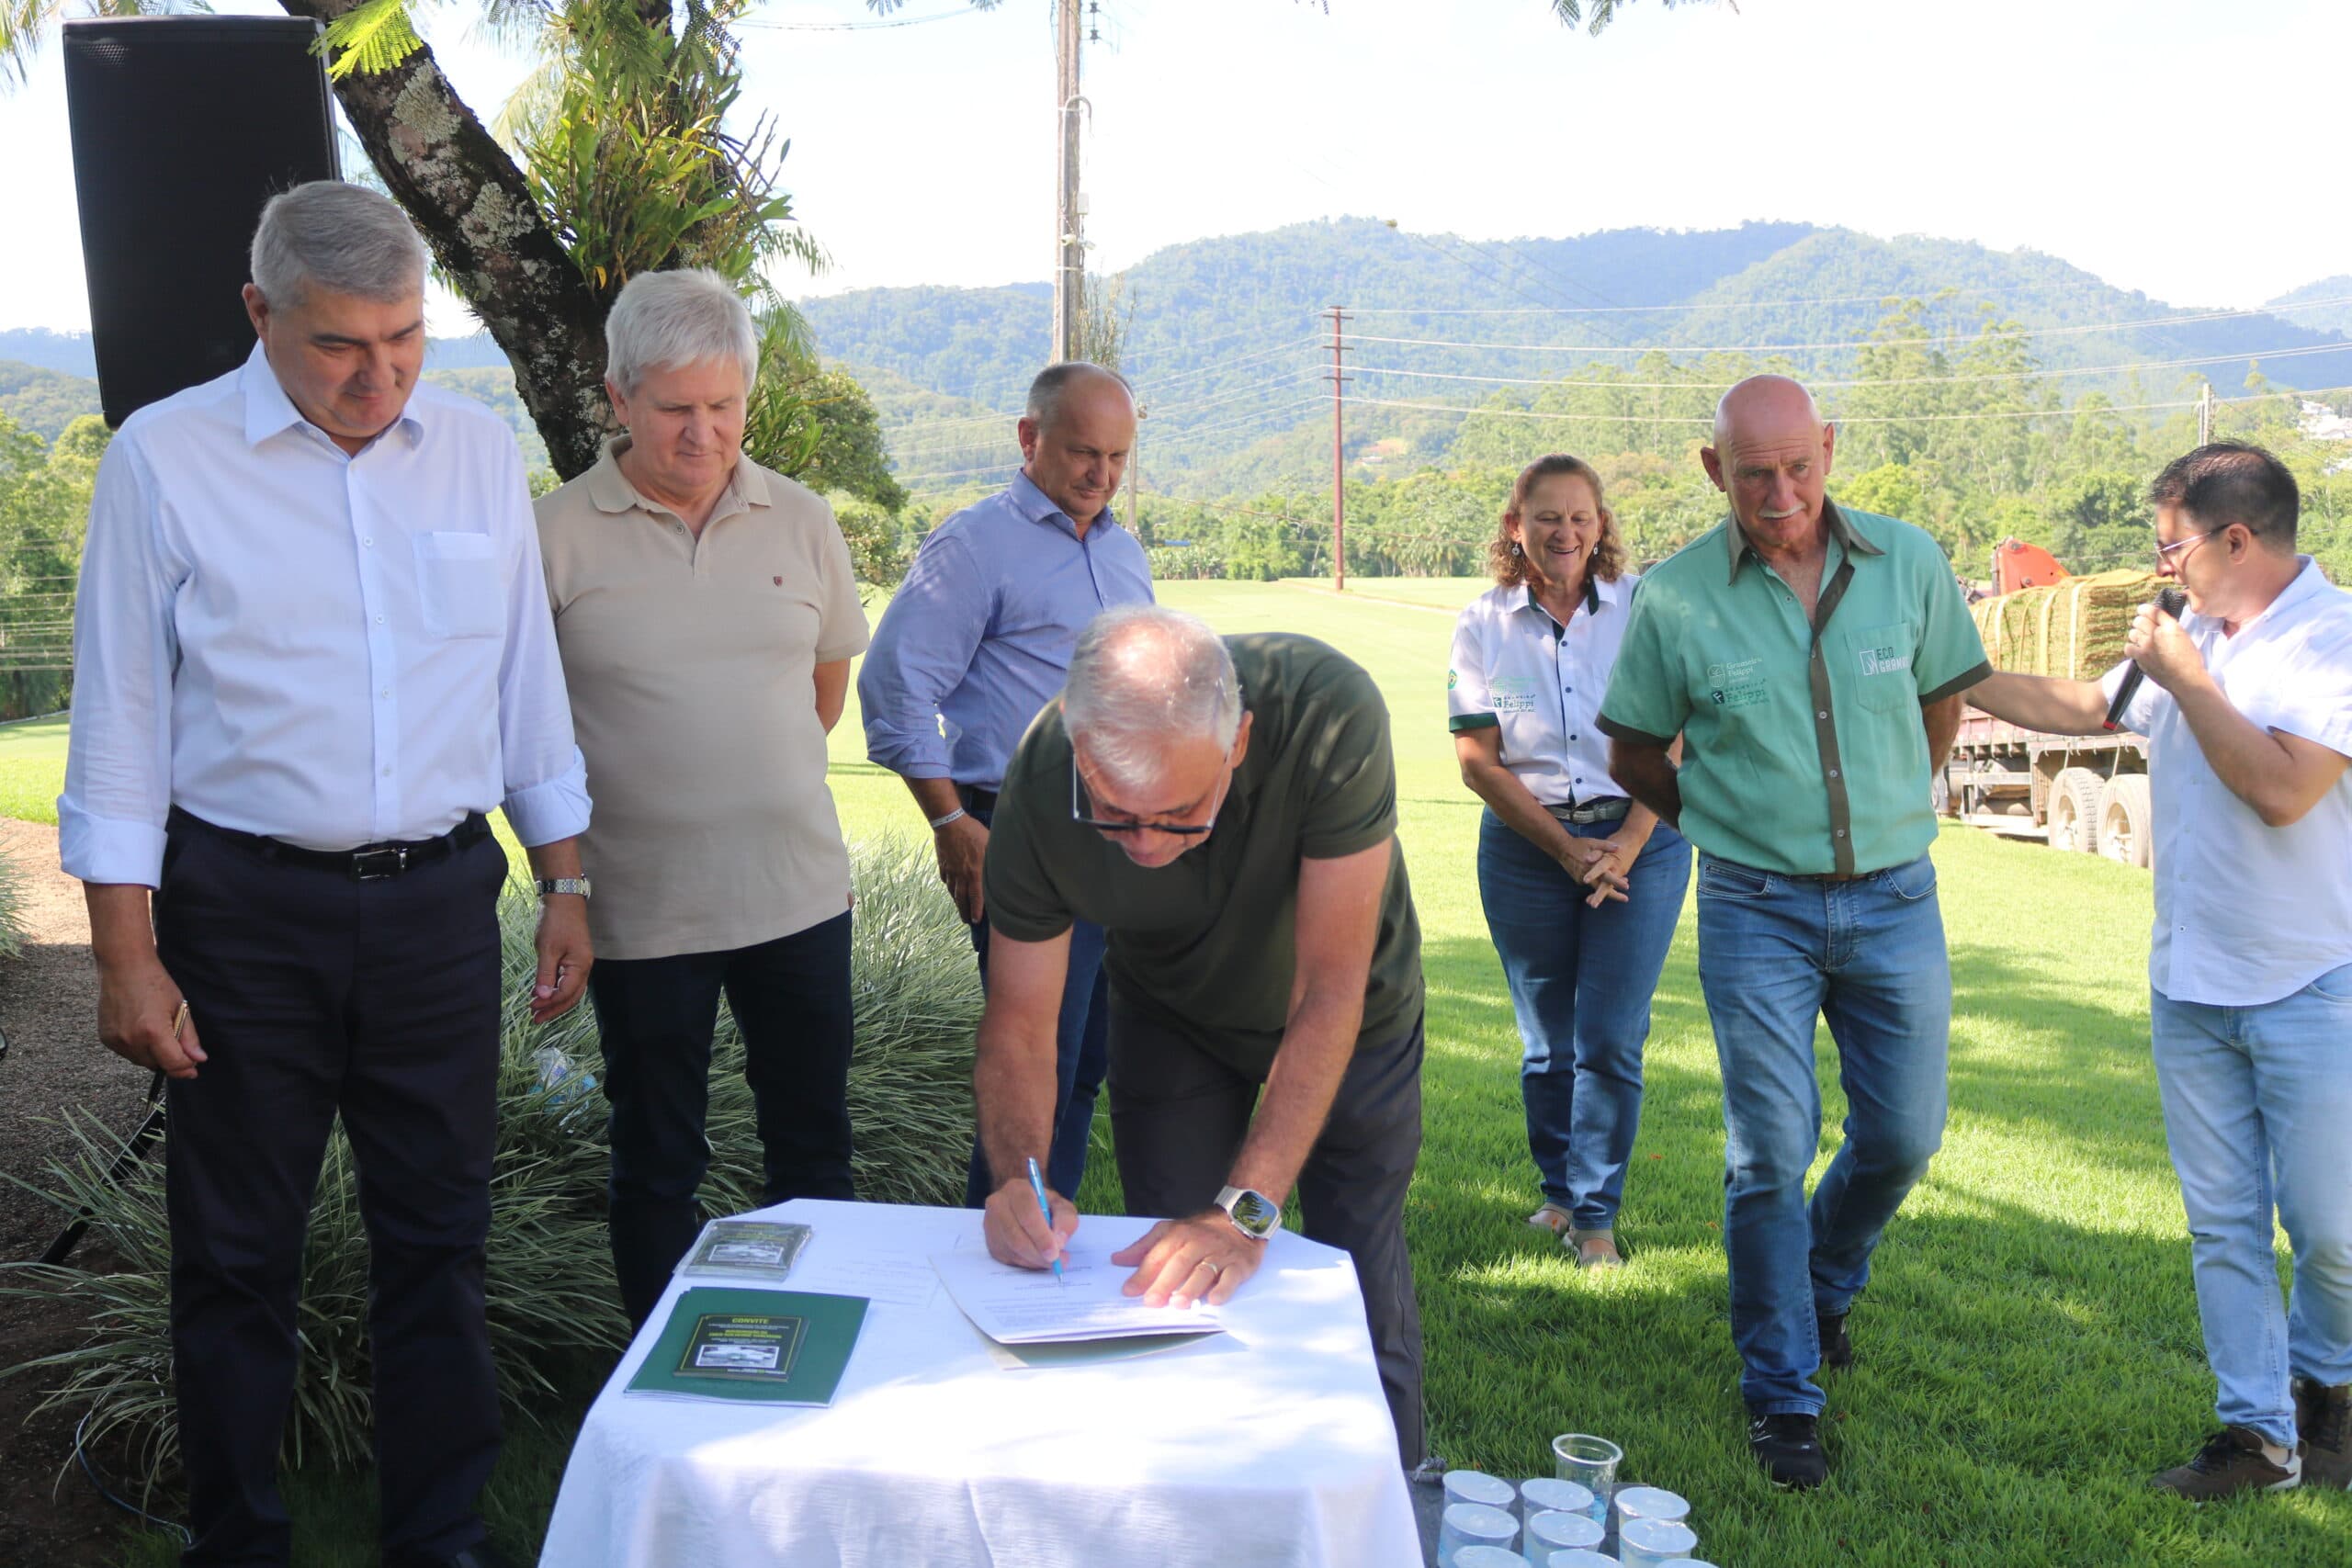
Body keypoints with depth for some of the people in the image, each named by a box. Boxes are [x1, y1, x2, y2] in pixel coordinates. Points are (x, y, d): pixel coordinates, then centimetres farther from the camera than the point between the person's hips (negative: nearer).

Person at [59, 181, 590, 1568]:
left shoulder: (478, 448, 6)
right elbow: (122, 716, -2)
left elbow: (529, 681, 12)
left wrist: (568, 883, 10)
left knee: (439, 1237, 11)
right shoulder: (166, 458, -4)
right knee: (239, 1255, 10)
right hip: (244, 911, -2)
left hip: (441, 897, 3)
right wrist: (127, 955, -6)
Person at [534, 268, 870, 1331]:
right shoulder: (557, 537, -6)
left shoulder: (800, 522, 3)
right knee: (657, 1163, 13)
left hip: (799, 888, 3)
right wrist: (565, 865, 0)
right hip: (641, 905, -2)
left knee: (815, 1150, 14)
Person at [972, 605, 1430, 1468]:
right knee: (1167, 1286, 0)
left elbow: (1330, 992, -37)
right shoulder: (1040, 782, -32)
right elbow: (1019, 1017, -21)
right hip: (1172, 1015, 2)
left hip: (1349, 1018, -1)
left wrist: (1244, 1209, -41)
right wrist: (1017, 1176, -39)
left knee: (1361, 1277, 3)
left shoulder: (1329, 713, -40)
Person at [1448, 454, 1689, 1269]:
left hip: (1641, 842, -1)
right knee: (1547, 1042, 10)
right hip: (1525, 848, 1)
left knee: (1611, 1040, -3)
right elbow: (1478, 761, -2)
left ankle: (1594, 1212, 12)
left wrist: (1626, 847, -12)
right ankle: (1558, 1189, 31)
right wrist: (1567, 848, -8)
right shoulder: (1482, 626, 1)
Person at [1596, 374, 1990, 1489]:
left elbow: (1942, 699, 13)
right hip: (1756, 907, -2)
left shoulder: (1909, 563, -3)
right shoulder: (1675, 598, -9)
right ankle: (1783, 1396, 15)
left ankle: (1822, 1288, 42)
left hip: (1895, 898, 3)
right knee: (1770, 1153, -1)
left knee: (1903, 1135, 11)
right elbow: (1633, 753, 4)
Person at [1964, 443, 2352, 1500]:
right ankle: (2259, 1433, 17)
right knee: (2222, 1223, 8)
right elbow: (2081, 707, 24)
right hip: (2189, 985, 7)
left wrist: (2184, 678, -15)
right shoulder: (2189, 641, 10)